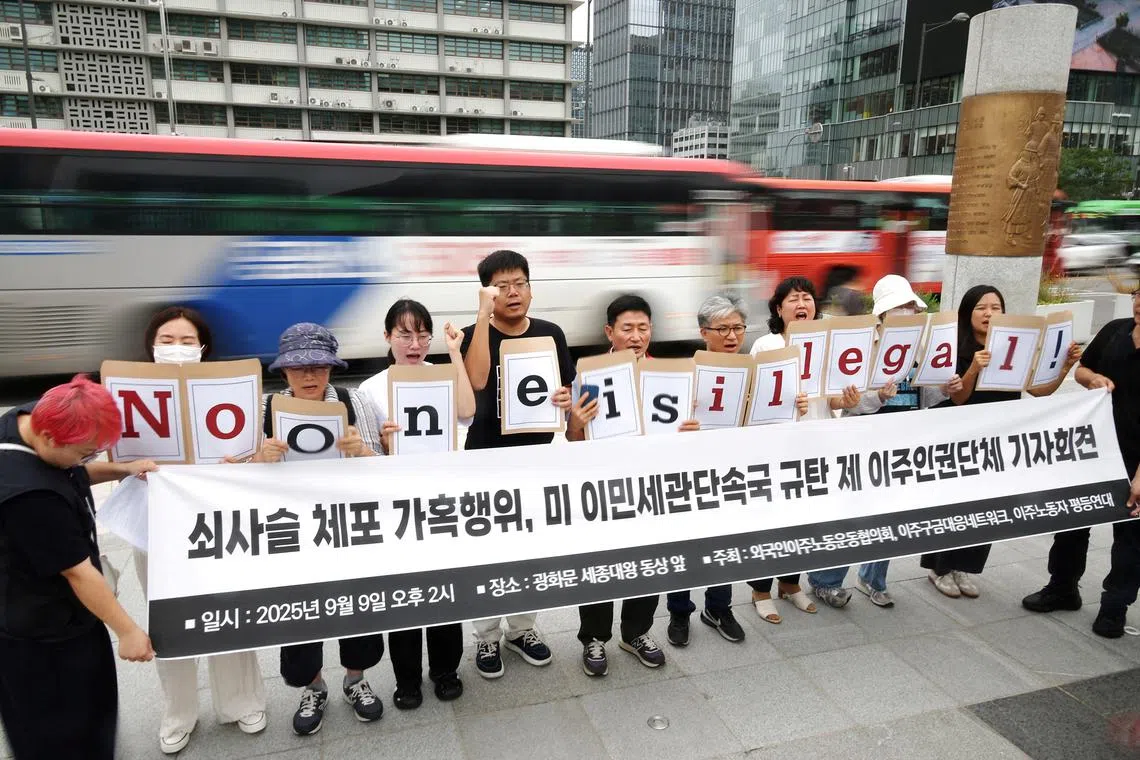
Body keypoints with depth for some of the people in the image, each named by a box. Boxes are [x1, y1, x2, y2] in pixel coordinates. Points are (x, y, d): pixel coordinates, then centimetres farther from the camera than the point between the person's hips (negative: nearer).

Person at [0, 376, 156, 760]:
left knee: (90, 698, 26)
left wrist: (121, 470, -4)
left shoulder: (32, 417, -11)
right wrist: (127, 630, -17)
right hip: (39, 630, -9)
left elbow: (70, 473, 11)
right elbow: (77, 571, -28)